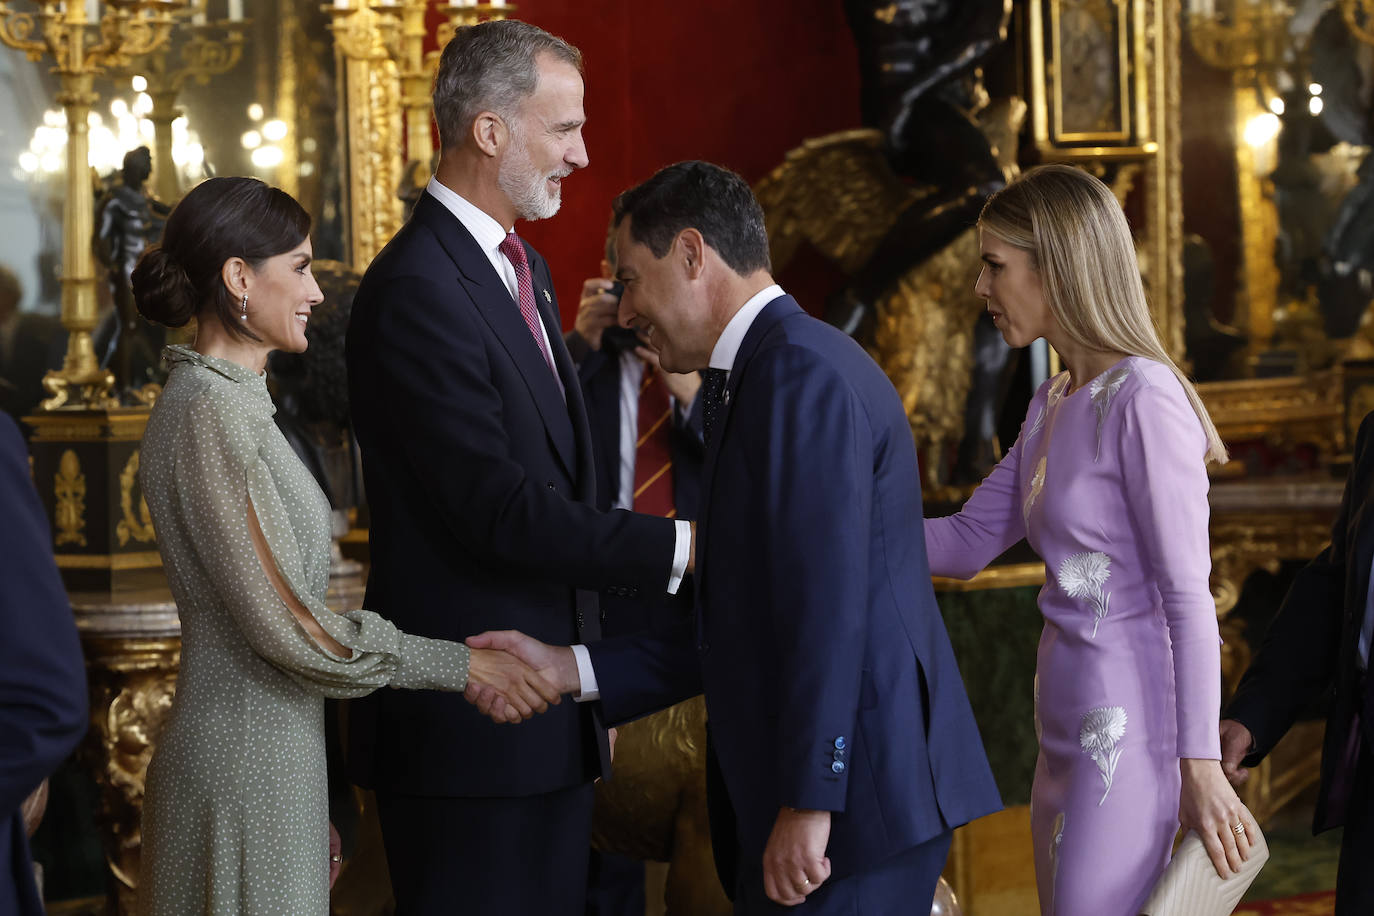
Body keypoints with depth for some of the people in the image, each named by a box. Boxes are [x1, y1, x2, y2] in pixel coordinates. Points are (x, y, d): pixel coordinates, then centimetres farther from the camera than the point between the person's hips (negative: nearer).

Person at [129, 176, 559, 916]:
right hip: (244, 765, -9)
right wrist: (460, 666, -12)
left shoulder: (232, 405, 14)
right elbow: (284, 625, -19)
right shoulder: (208, 413, -16)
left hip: (272, 757, 9)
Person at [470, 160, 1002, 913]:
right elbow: (746, 630, 17)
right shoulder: (775, 372, 19)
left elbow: (826, 605, -21)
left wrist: (807, 803, -22)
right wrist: (571, 669, 10)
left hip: (853, 794, -10)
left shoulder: (800, 371, -13)